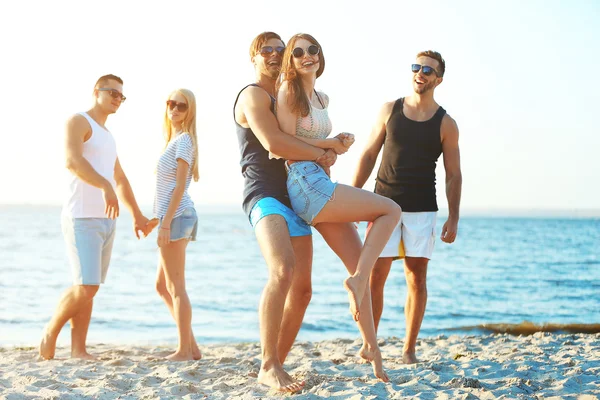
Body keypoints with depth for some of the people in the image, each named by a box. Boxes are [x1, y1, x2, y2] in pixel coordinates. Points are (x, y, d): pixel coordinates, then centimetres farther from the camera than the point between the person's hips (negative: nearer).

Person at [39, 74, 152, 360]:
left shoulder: (107, 135, 23)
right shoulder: (78, 122, -4)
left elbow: (120, 179, 32)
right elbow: (72, 160, -23)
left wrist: (137, 215, 34)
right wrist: (105, 186, -37)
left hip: (106, 220, 8)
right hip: (81, 219, -8)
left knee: (90, 288, 5)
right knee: (85, 287, -14)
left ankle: (78, 349, 7)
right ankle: (51, 331, 6)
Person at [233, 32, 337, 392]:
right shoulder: (253, 95, -3)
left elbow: (298, 143, 32)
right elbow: (273, 142, -18)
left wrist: (333, 145, 12)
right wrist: (321, 154, -10)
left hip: (294, 198, 10)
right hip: (265, 196, -10)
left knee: (302, 289, 4)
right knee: (283, 271, -30)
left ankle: (277, 365, 11)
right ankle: (269, 367, -31)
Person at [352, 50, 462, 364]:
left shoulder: (446, 124, 3)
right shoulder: (390, 110, 6)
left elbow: (453, 175, 4)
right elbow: (369, 154, 9)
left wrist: (453, 218, -4)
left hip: (422, 209, 0)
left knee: (417, 278, -1)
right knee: (375, 276, -4)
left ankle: (409, 350, 9)